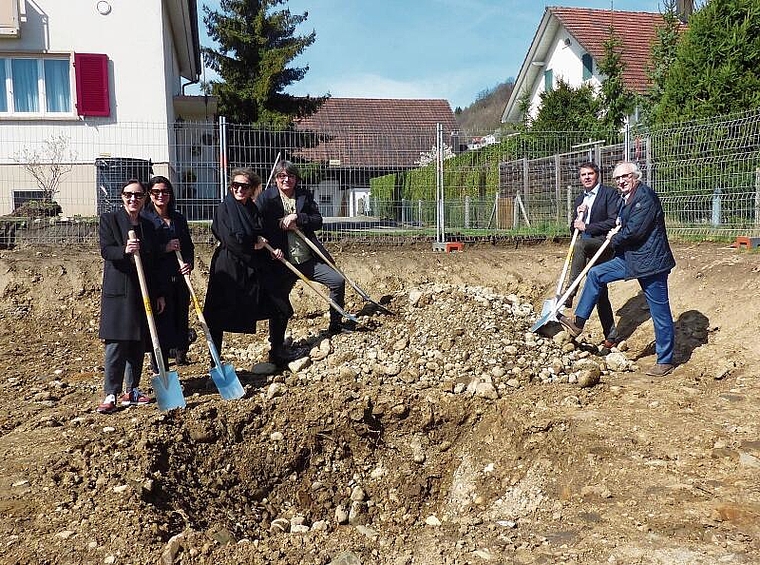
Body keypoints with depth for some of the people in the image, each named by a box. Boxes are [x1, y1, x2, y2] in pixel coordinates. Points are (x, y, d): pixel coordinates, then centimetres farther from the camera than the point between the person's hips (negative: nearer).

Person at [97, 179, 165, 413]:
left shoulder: (148, 226, 14)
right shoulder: (109, 219, 1)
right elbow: (105, 250, -10)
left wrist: (159, 294, 14)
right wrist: (124, 250, -32)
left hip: (143, 291, 5)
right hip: (118, 290, -5)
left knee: (139, 343, 7)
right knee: (116, 343, -7)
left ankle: (132, 390, 17)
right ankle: (111, 394, -3)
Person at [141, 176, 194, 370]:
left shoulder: (179, 219, 14)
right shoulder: (144, 218, -3)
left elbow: (189, 247, 18)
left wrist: (189, 263, -1)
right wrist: (165, 248, -17)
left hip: (179, 278, 5)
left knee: (181, 318, 8)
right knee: (160, 322, -3)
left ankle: (181, 353, 34)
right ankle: (160, 371, 6)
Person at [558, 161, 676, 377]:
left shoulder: (645, 195, -17)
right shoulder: (626, 199, 13)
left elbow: (635, 230, -23)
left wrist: (615, 239, -6)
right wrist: (617, 232, 2)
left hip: (650, 261, -10)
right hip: (630, 258, 10)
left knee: (660, 311, 0)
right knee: (595, 274, 7)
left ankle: (665, 361, 11)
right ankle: (578, 323, 12)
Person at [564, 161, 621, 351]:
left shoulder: (610, 193, -3)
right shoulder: (580, 199, 17)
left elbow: (613, 222, -14)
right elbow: (574, 229, 19)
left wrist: (586, 227, -15)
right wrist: (578, 215, -1)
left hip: (605, 243, -7)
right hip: (589, 248, 7)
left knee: (579, 244, -36)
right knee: (600, 292, 8)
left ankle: (570, 293, -36)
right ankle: (611, 336, 16)